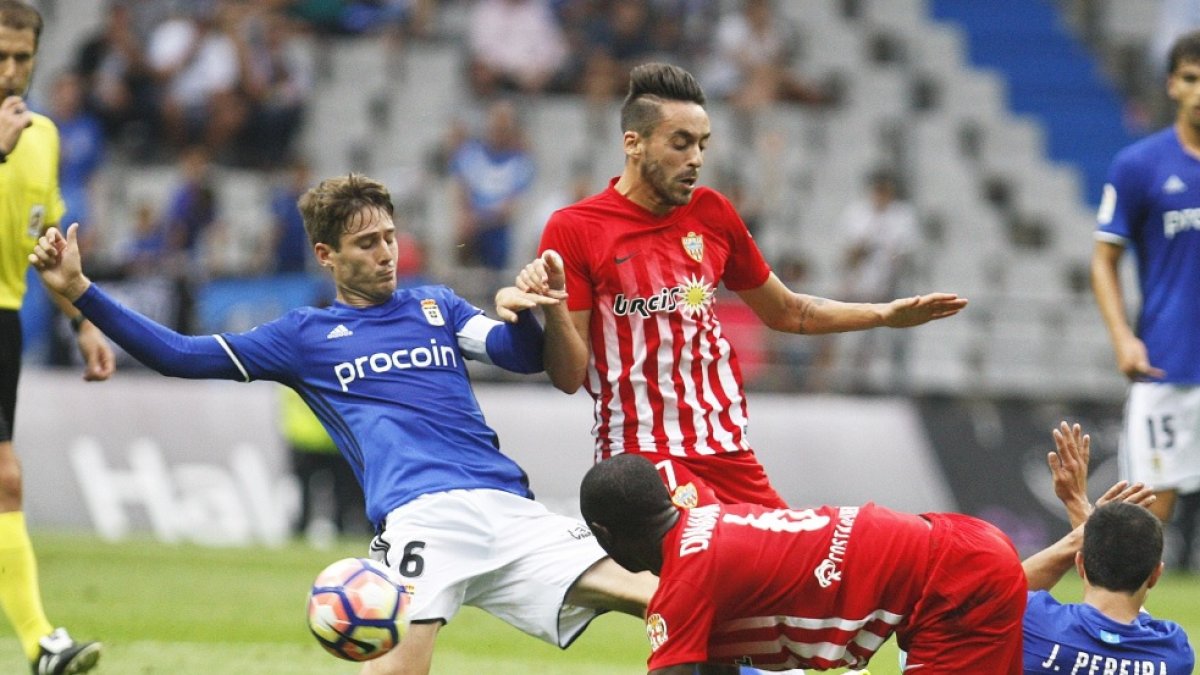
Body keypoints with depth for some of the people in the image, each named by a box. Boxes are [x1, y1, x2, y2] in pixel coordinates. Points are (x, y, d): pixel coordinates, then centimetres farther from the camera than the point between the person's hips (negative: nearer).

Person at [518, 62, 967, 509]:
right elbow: (570, 377, -6)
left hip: (731, 455, 7)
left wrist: (887, 315, 22)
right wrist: (553, 308, -24)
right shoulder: (573, 230, -5)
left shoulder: (712, 213, 12)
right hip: (643, 454, -6)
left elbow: (784, 312, 27)